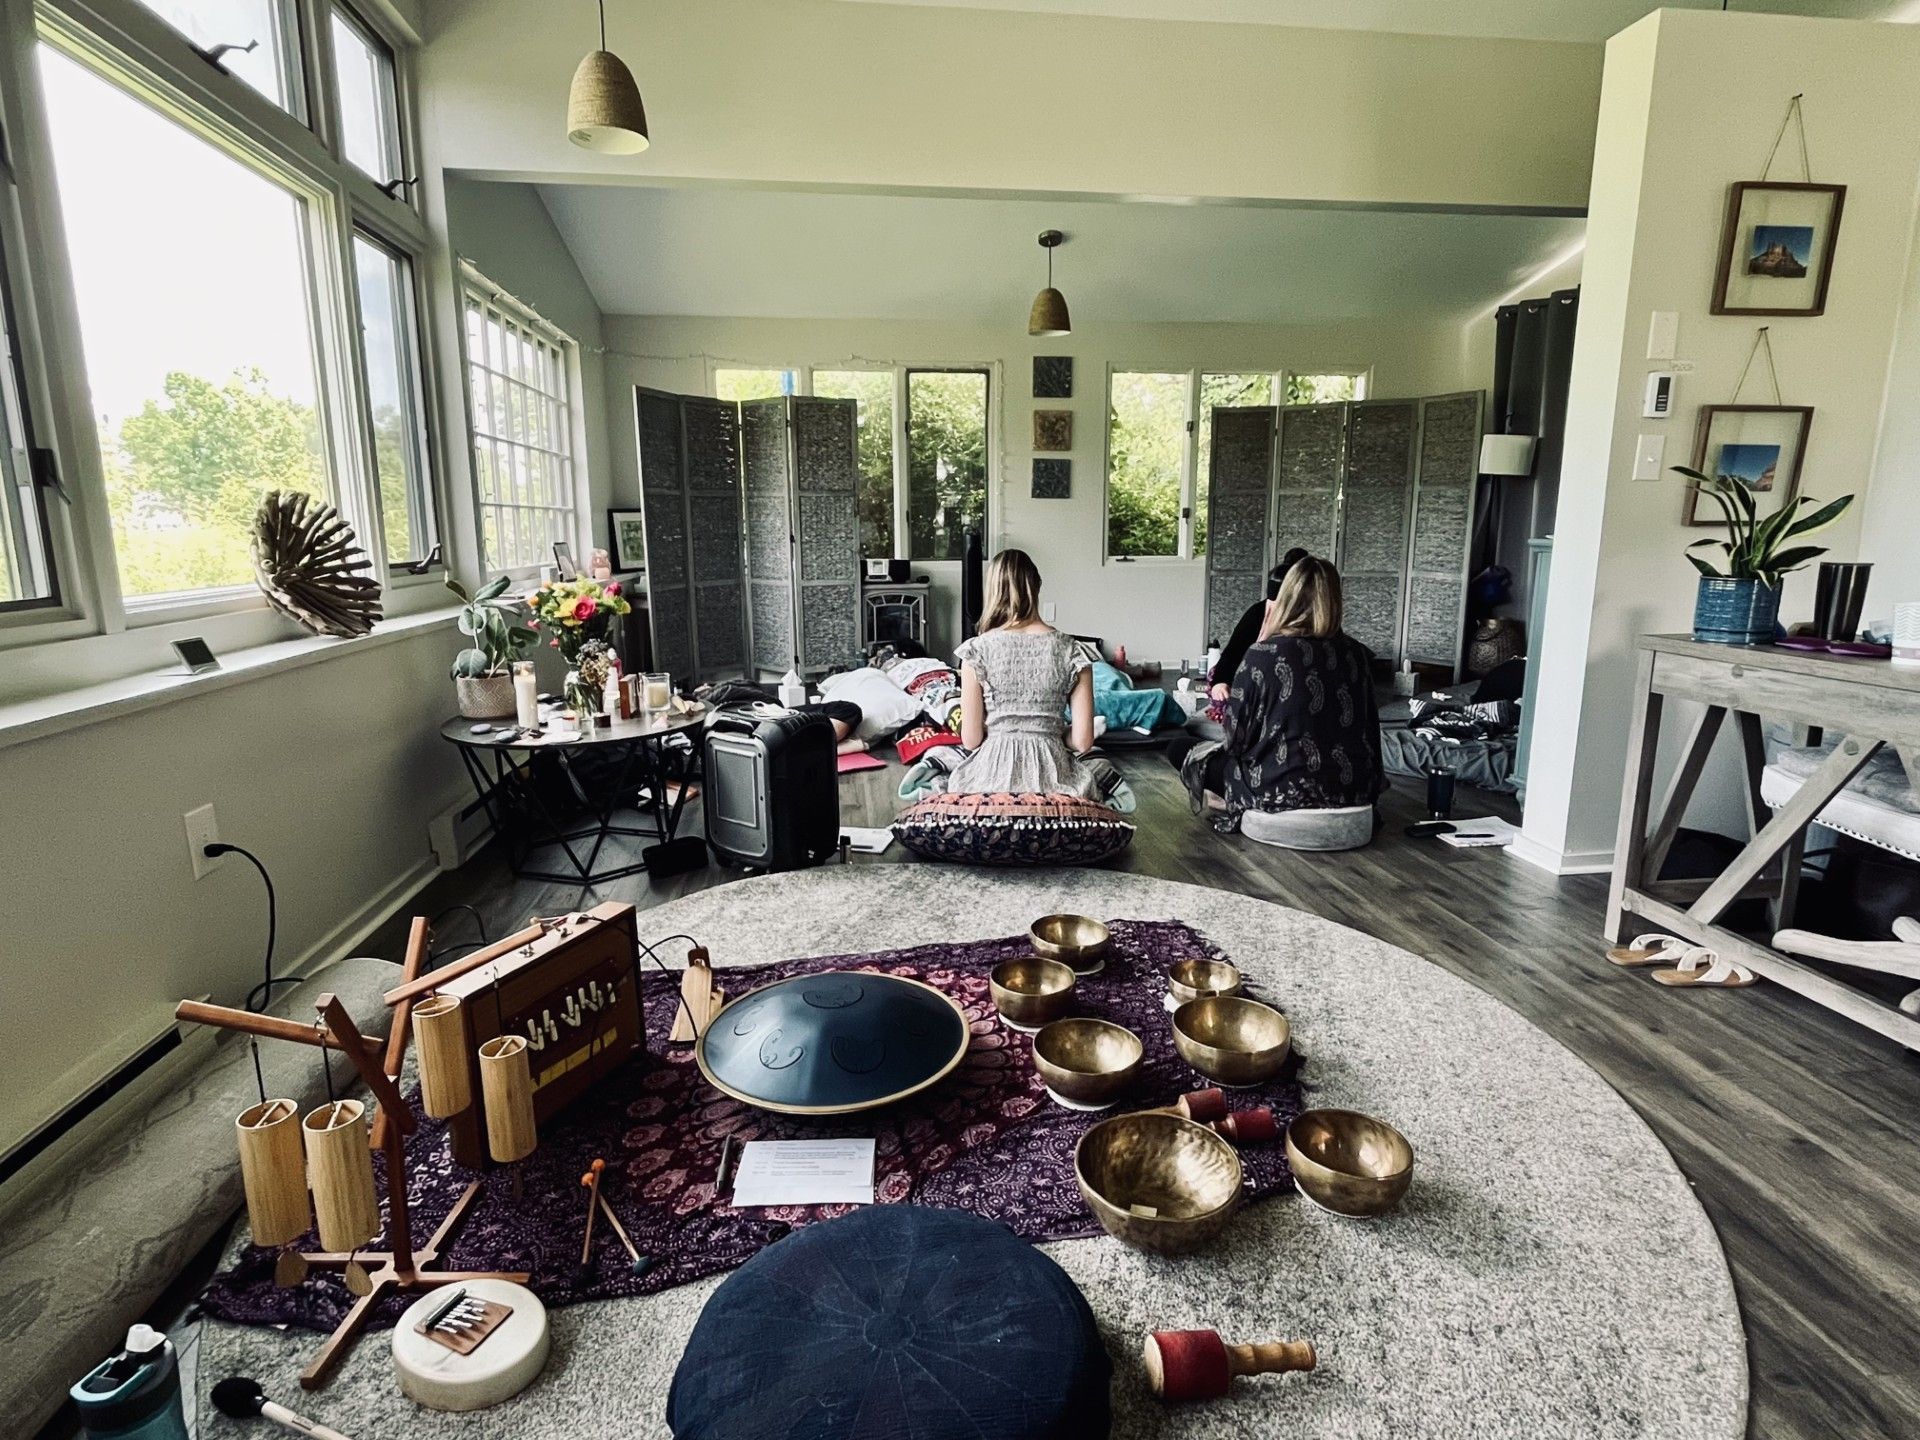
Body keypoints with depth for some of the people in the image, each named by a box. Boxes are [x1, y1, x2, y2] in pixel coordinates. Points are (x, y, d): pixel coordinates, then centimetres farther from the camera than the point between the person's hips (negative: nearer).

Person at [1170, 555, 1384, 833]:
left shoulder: (1264, 654, -15)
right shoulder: (1356, 654, -1)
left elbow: (1236, 733, -7)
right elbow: (1368, 731, 9)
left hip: (1282, 791, -6)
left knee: (1181, 750, 13)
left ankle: (1239, 808, 6)